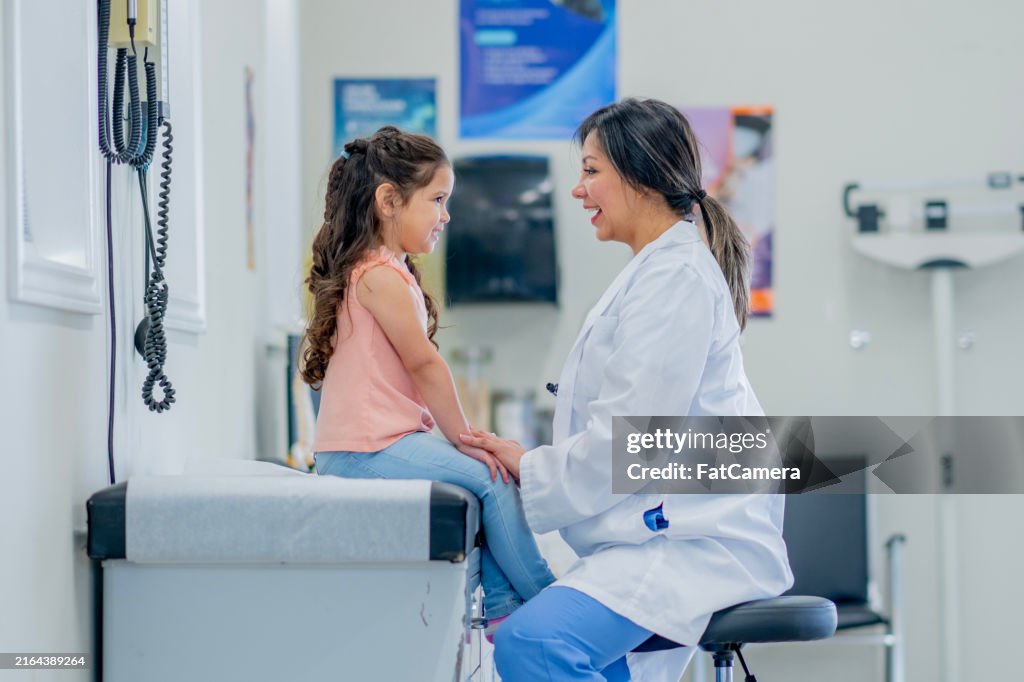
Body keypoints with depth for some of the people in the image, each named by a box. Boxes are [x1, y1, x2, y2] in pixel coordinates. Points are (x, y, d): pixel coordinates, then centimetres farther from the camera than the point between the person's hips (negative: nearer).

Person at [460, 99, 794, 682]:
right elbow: (626, 423, 21)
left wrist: (530, 470, -6)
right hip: (667, 525, 11)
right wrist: (527, 462, 9)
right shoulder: (657, 270, 22)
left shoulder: (676, 277, -13)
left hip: (700, 540, -11)